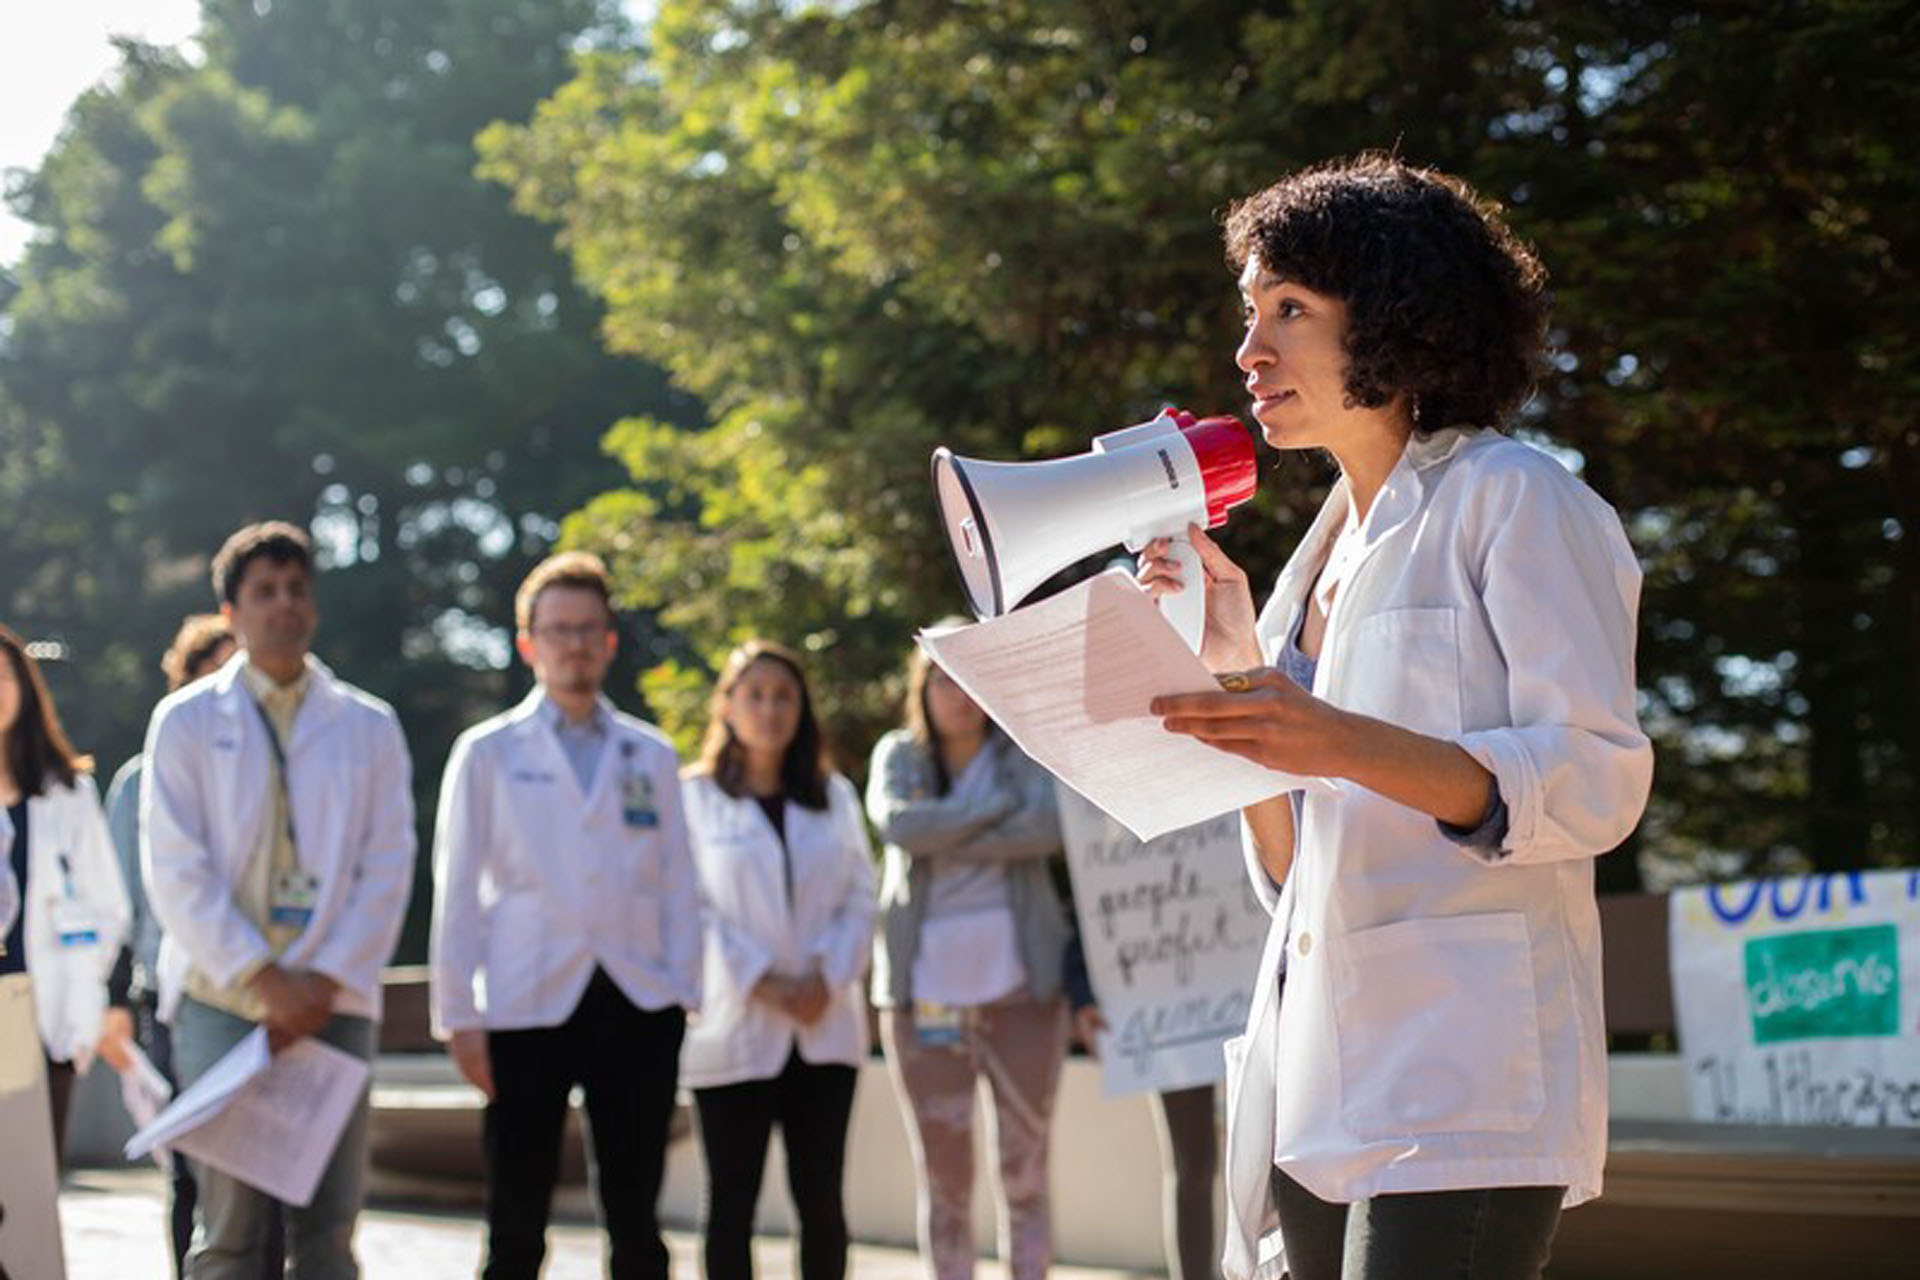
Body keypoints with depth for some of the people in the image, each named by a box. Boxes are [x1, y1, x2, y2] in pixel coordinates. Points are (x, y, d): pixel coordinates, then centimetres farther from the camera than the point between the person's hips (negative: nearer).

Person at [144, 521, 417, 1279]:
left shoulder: (368, 726, 11)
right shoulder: (186, 721, 6)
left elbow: (387, 870, 5)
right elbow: (176, 872, -2)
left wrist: (324, 982, -7)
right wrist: (265, 979, -10)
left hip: (334, 1003, 2)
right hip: (222, 1000, -2)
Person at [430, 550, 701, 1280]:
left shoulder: (651, 756, 13)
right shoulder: (488, 753, 7)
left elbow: (678, 885, 12)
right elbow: (457, 891, 4)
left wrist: (683, 998, 2)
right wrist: (458, 1015, -2)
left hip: (638, 1008, 2)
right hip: (527, 1009, -2)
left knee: (635, 1220, 3)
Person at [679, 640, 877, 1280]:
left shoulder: (834, 796, 12)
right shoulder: (693, 797, 1)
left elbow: (860, 901, 9)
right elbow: (690, 908, -5)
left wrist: (825, 979, -8)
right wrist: (760, 985, -13)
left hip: (825, 1030, 3)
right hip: (732, 1030, -3)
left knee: (821, 1198, 3)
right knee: (732, 1202, 1)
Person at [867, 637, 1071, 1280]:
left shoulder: (1023, 751, 6)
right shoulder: (899, 755, 9)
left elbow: (1050, 828, -13)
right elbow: (896, 821, -12)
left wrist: (948, 841, -12)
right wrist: (999, 807, -10)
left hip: (1019, 984, -1)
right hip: (924, 990, 1)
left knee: (1026, 1167, -1)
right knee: (943, 1176, 3)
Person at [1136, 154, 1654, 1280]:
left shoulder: (1514, 500, 1)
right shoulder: (1322, 558, 21)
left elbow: (1600, 782, -11)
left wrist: (1343, 745, -24)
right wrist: (1233, 670, 5)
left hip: (1464, 1065, -7)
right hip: (1321, 1081, 7)